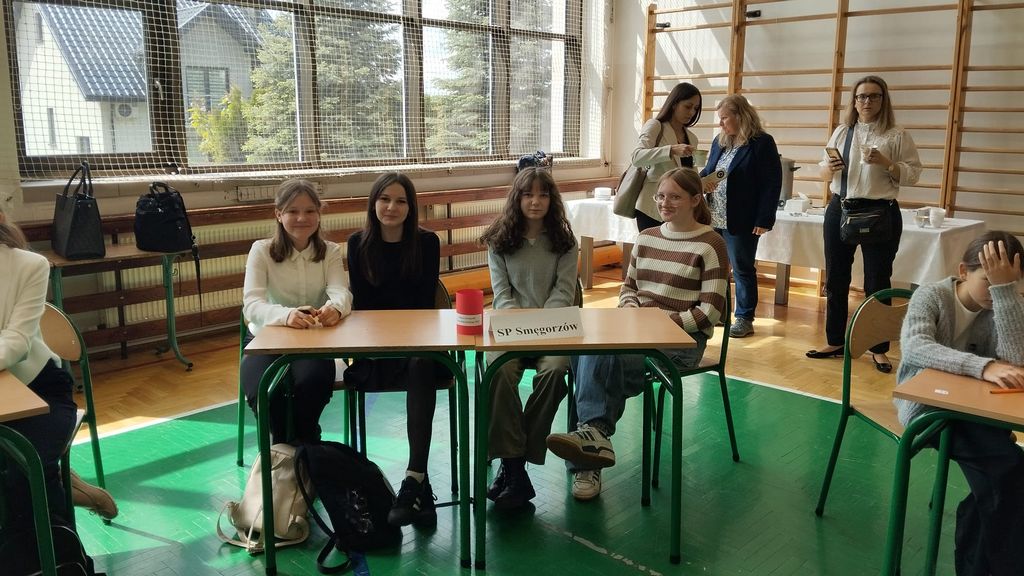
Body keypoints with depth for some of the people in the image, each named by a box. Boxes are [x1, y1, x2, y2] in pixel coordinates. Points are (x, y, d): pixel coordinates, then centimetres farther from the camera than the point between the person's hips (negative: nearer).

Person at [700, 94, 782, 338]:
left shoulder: (762, 143, -8)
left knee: (742, 269, 3)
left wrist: (764, 220, -16)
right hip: (714, 218, 7)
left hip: (741, 221, -7)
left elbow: (772, 183, -11)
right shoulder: (719, 141, 13)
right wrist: (702, 181, -3)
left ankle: (744, 318, 14)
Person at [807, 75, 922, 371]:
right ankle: (835, 342, 22)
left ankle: (878, 350, 15)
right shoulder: (841, 132, 10)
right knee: (835, 280, 9)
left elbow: (912, 175, -6)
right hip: (839, 210, 4)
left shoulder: (897, 136, -2)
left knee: (877, 283, 3)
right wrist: (829, 167, -9)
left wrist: (885, 162, -20)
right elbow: (824, 174, 13)